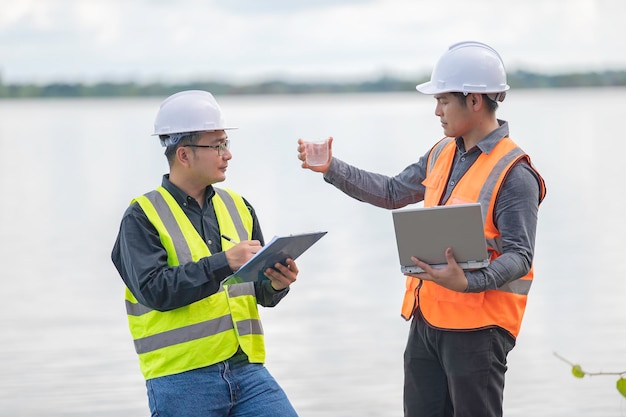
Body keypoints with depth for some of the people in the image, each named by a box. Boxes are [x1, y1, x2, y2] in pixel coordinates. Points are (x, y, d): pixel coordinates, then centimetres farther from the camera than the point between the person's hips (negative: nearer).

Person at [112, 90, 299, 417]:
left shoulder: (237, 207, 15)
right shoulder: (143, 217, -3)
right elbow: (154, 289, -17)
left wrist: (276, 282, -6)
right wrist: (224, 263, -23)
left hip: (246, 369, 5)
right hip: (181, 381, -5)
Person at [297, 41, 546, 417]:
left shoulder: (514, 174, -15)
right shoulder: (443, 154, 11)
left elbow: (519, 255, -19)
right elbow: (393, 192, 22)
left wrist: (467, 282, -34)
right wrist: (332, 169, 16)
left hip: (477, 327, -8)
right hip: (427, 319, 8)